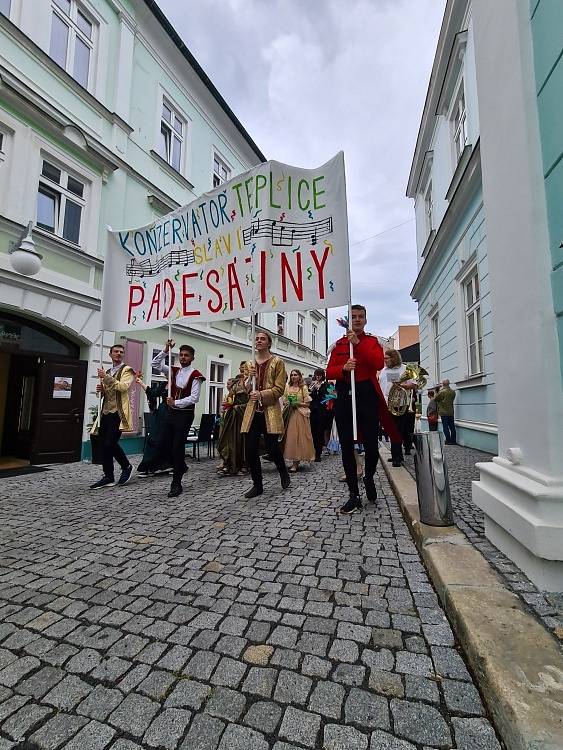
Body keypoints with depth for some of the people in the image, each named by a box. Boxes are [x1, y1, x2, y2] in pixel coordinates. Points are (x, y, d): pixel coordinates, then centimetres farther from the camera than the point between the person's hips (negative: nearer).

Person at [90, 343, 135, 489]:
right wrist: (100, 389, 5)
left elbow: (123, 386, -18)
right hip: (106, 412, 7)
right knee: (104, 444, 6)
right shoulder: (107, 372, 20)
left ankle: (126, 467, 13)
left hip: (118, 412, -7)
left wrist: (106, 377, -18)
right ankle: (108, 477, 16)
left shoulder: (127, 370, -1)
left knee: (110, 443, -11)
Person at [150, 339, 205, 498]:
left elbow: (194, 398, -16)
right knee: (161, 444, 9)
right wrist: (166, 350, 0)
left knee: (177, 447, -3)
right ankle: (180, 466, 33)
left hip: (185, 414, -6)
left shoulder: (195, 375, -10)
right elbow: (155, 363, 10)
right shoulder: (174, 371, 9)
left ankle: (176, 484, 11)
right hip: (171, 412, 7)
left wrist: (176, 402, -20)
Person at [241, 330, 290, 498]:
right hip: (252, 411, 4)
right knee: (251, 450, 1)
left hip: (270, 411, -4)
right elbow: (246, 390, 13)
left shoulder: (277, 362, 1)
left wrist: (261, 394, -18)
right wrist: (250, 377, -6)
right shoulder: (251, 364, 15)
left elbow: (279, 389, -6)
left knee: (272, 447, -3)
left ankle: (284, 473, 30)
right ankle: (257, 485, 20)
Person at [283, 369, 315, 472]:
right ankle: (295, 461, 6)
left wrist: (298, 404, -13)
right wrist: (287, 404, -5)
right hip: (290, 414, 3)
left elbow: (307, 403, 1)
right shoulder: (287, 387, 11)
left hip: (300, 414, -3)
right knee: (290, 436, -2)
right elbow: (284, 401, 16)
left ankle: (296, 463, -3)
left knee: (299, 436, -7)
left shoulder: (303, 388, 2)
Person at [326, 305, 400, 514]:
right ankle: (354, 495, 14)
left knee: (371, 444, -1)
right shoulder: (339, 344, 15)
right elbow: (329, 372, 7)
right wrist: (343, 368, -14)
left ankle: (369, 478, 32)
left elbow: (379, 364, -10)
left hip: (367, 395, -2)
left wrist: (358, 344, -14)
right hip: (344, 395, 2)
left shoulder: (372, 341, 10)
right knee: (346, 446, 2)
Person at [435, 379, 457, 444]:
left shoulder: (442, 392, -16)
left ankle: (448, 440, -1)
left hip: (444, 412, -6)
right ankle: (453, 440, 16)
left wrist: (439, 390, 4)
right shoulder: (453, 392, 4)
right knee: (452, 426, 11)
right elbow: (452, 399, 16)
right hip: (451, 412, 6)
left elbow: (436, 399, -4)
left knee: (445, 427, -1)